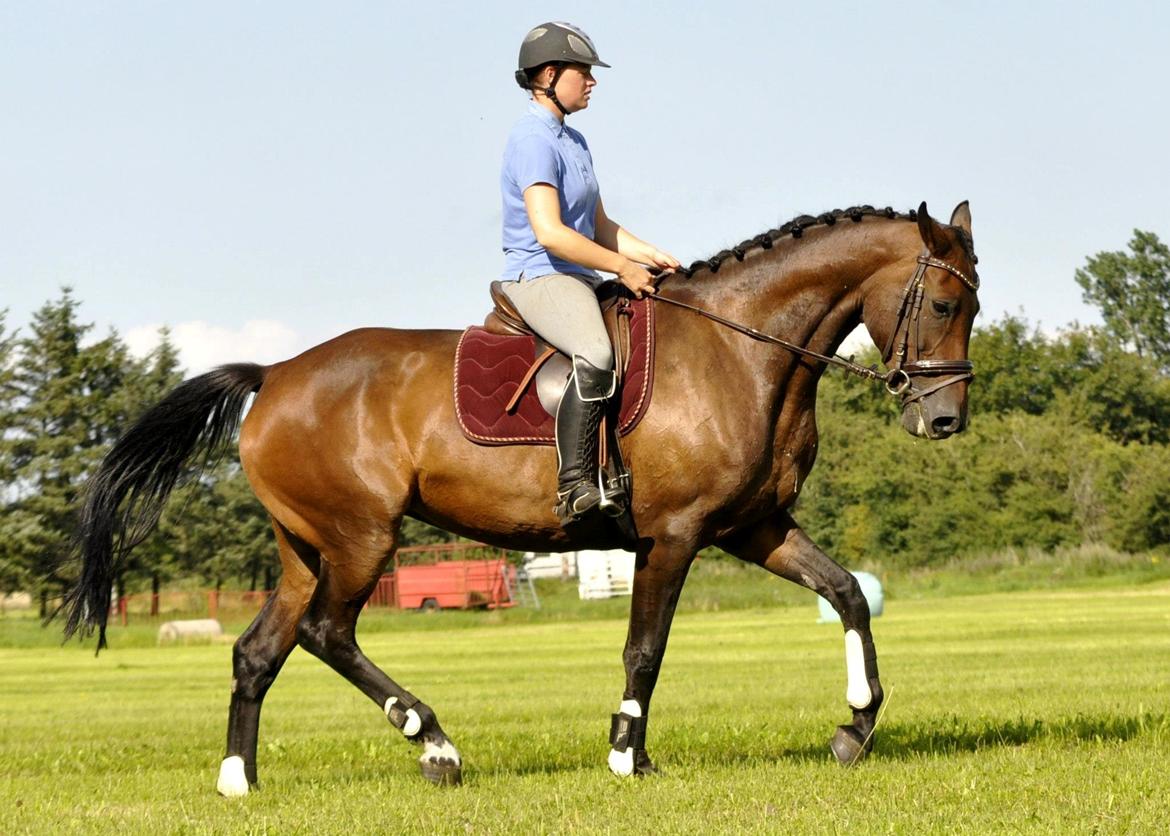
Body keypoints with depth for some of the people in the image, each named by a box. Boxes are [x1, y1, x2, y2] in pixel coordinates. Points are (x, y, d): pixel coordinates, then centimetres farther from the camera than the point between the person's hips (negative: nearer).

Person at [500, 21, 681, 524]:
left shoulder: (574, 141, 18)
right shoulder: (533, 140, -13)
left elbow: (599, 227, 24)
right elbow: (549, 233, -23)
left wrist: (651, 256, 8)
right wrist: (622, 267, -17)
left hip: (579, 280, 11)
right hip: (539, 278, -11)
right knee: (597, 358, -35)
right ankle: (573, 486, -35)